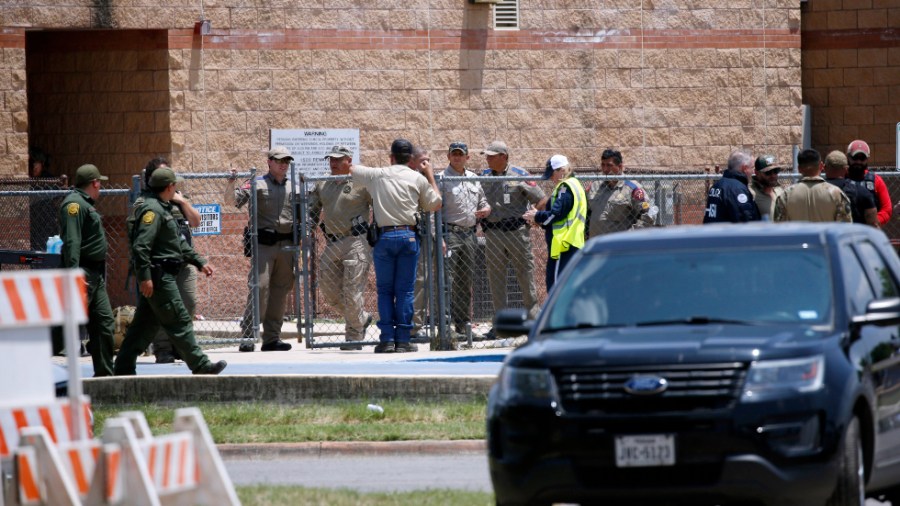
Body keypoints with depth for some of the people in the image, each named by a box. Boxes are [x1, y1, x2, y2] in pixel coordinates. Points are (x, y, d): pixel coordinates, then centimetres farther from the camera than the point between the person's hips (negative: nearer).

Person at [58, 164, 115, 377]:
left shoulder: (86, 204, 19)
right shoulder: (75, 204, -13)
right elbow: (71, 241, -23)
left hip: (96, 275, 10)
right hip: (83, 273, -10)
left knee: (105, 323, 10)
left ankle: (104, 374, 14)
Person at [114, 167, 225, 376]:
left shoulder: (163, 209, 20)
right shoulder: (152, 210, -14)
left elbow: (180, 243, 26)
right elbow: (141, 245, -22)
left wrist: (200, 262, 23)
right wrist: (145, 277, -25)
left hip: (164, 275, 11)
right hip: (159, 276, -11)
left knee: (145, 323, 10)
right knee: (179, 322, -7)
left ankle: (124, 367, 11)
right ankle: (200, 366, -5)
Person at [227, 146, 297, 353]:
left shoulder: (292, 188, 16)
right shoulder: (257, 184, 2)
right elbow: (234, 201, -8)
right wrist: (231, 183, -23)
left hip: (286, 245, 5)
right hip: (263, 243, -5)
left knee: (280, 291, 7)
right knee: (259, 287, -14)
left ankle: (272, 337, 12)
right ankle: (247, 335, -14)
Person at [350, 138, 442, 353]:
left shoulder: (377, 175, 6)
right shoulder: (418, 178, 4)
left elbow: (350, 168, 22)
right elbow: (435, 204, 13)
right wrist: (430, 176, 23)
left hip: (384, 236, 0)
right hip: (408, 236, 0)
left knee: (385, 289, 6)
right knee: (405, 289, 3)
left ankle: (387, 338, -1)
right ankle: (403, 339, 0)